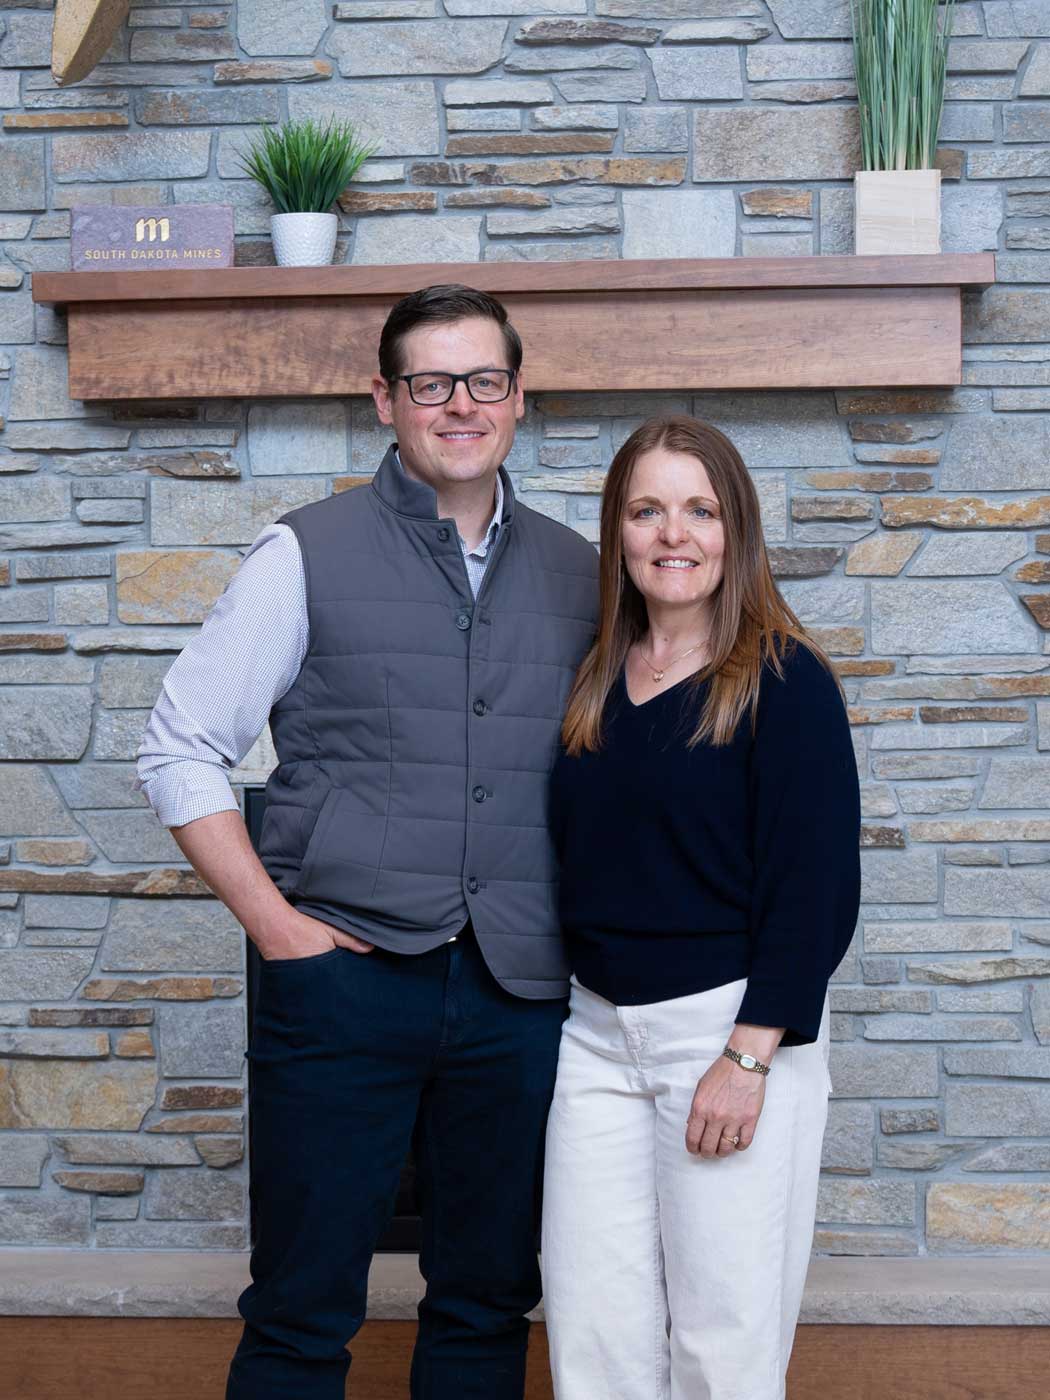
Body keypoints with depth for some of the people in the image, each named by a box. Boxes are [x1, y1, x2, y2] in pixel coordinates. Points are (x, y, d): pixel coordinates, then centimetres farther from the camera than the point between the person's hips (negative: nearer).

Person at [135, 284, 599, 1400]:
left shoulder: (575, 573, 9)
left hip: (517, 989, 3)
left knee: (489, 1303, 14)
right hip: (345, 973, -3)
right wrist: (273, 924, -8)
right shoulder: (308, 554, -2)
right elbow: (179, 752, -1)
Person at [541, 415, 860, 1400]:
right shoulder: (594, 682, 8)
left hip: (731, 1026, -5)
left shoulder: (783, 682, -9)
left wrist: (749, 1057, -18)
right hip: (597, 1029, 6)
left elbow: (815, 887, -13)